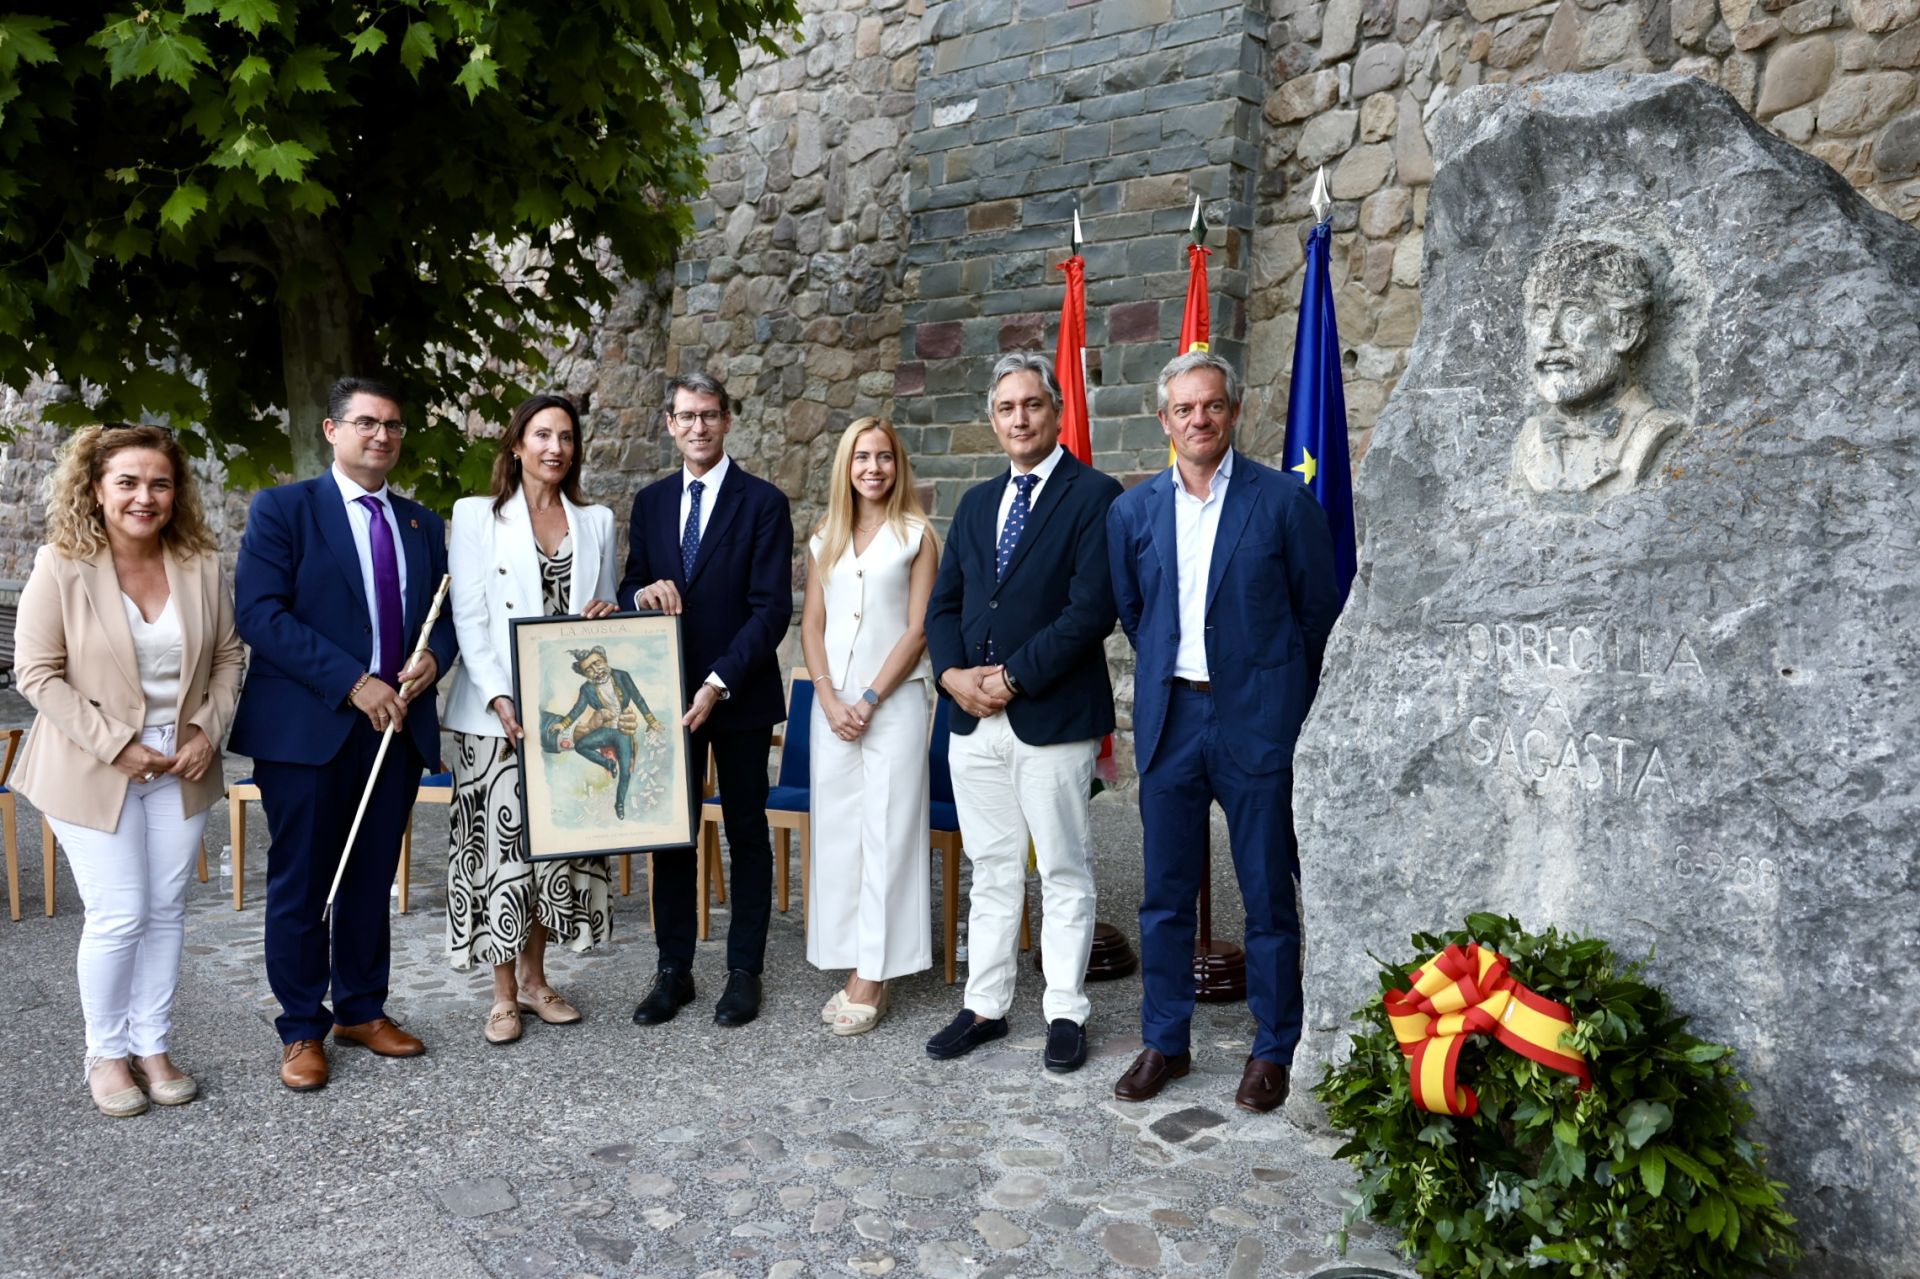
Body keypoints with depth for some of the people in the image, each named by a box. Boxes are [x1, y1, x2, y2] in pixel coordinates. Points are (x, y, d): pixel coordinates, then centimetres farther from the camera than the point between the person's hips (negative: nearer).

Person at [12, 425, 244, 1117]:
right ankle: (106, 1053, 20)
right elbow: (38, 673, -10)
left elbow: (228, 654, 7)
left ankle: (152, 1046, 25)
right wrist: (116, 745, -15)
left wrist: (209, 729, -6)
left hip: (181, 767, 3)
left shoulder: (201, 563, -2)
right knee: (119, 916, -1)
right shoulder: (62, 566, -11)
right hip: (95, 770, -3)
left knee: (166, 909, 10)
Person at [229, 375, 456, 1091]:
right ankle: (301, 1031, 18)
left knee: (372, 879, 13)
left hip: (397, 726, 4)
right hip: (307, 728, -4)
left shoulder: (422, 523, 14)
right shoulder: (283, 509, -1)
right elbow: (259, 612, -12)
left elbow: (445, 614, 16)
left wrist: (432, 657, -8)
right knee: (300, 886, 4)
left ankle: (363, 1010, 27)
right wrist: (353, 682, -18)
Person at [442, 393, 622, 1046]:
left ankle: (534, 977, 23)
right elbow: (469, 619, -5)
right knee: (501, 843, 0)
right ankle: (504, 993, 12)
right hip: (499, 711, -3)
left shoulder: (596, 522, 11)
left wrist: (605, 618, -7)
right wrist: (499, 698, -17)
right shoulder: (477, 516, 2)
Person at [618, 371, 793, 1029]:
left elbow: (771, 608, -11)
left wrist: (718, 684, -19)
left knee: (746, 832, 7)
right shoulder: (649, 502, 9)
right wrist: (643, 591, -13)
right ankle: (673, 970, 19)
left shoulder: (763, 503, -6)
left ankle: (744, 970, 17)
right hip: (667, 694, 4)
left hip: (740, 696, -4)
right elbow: (629, 590, 12)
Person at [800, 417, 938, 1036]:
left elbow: (917, 629, -5)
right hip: (832, 701, 5)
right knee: (837, 832, 5)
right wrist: (830, 699, -4)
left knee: (886, 833, -4)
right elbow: (812, 625, 9)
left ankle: (873, 977, 2)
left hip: (893, 700, -4)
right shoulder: (825, 540, 13)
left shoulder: (917, 536, 0)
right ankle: (854, 966, 14)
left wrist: (870, 699, -11)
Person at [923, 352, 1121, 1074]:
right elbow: (944, 602, 14)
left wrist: (1012, 678, -15)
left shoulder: (1093, 495, -6)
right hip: (973, 718, 6)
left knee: (1064, 875, 6)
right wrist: (953, 673, -5)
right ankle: (985, 1007, 25)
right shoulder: (976, 504, 15)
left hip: (1052, 716, -6)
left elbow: (1092, 609, -15)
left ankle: (1066, 1014, 18)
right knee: (991, 871, 14)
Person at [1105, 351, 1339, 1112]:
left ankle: (1273, 1050, 21)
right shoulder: (1133, 511, 7)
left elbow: (1319, 609, 2)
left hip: (1257, 721, -3)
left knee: (1268, 895, 5)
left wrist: (1279, 691, 6)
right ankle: (1164, 1042, 25)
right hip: (1169, 716, 3)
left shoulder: (1283, 500, -3)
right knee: (1165, 892, 10)